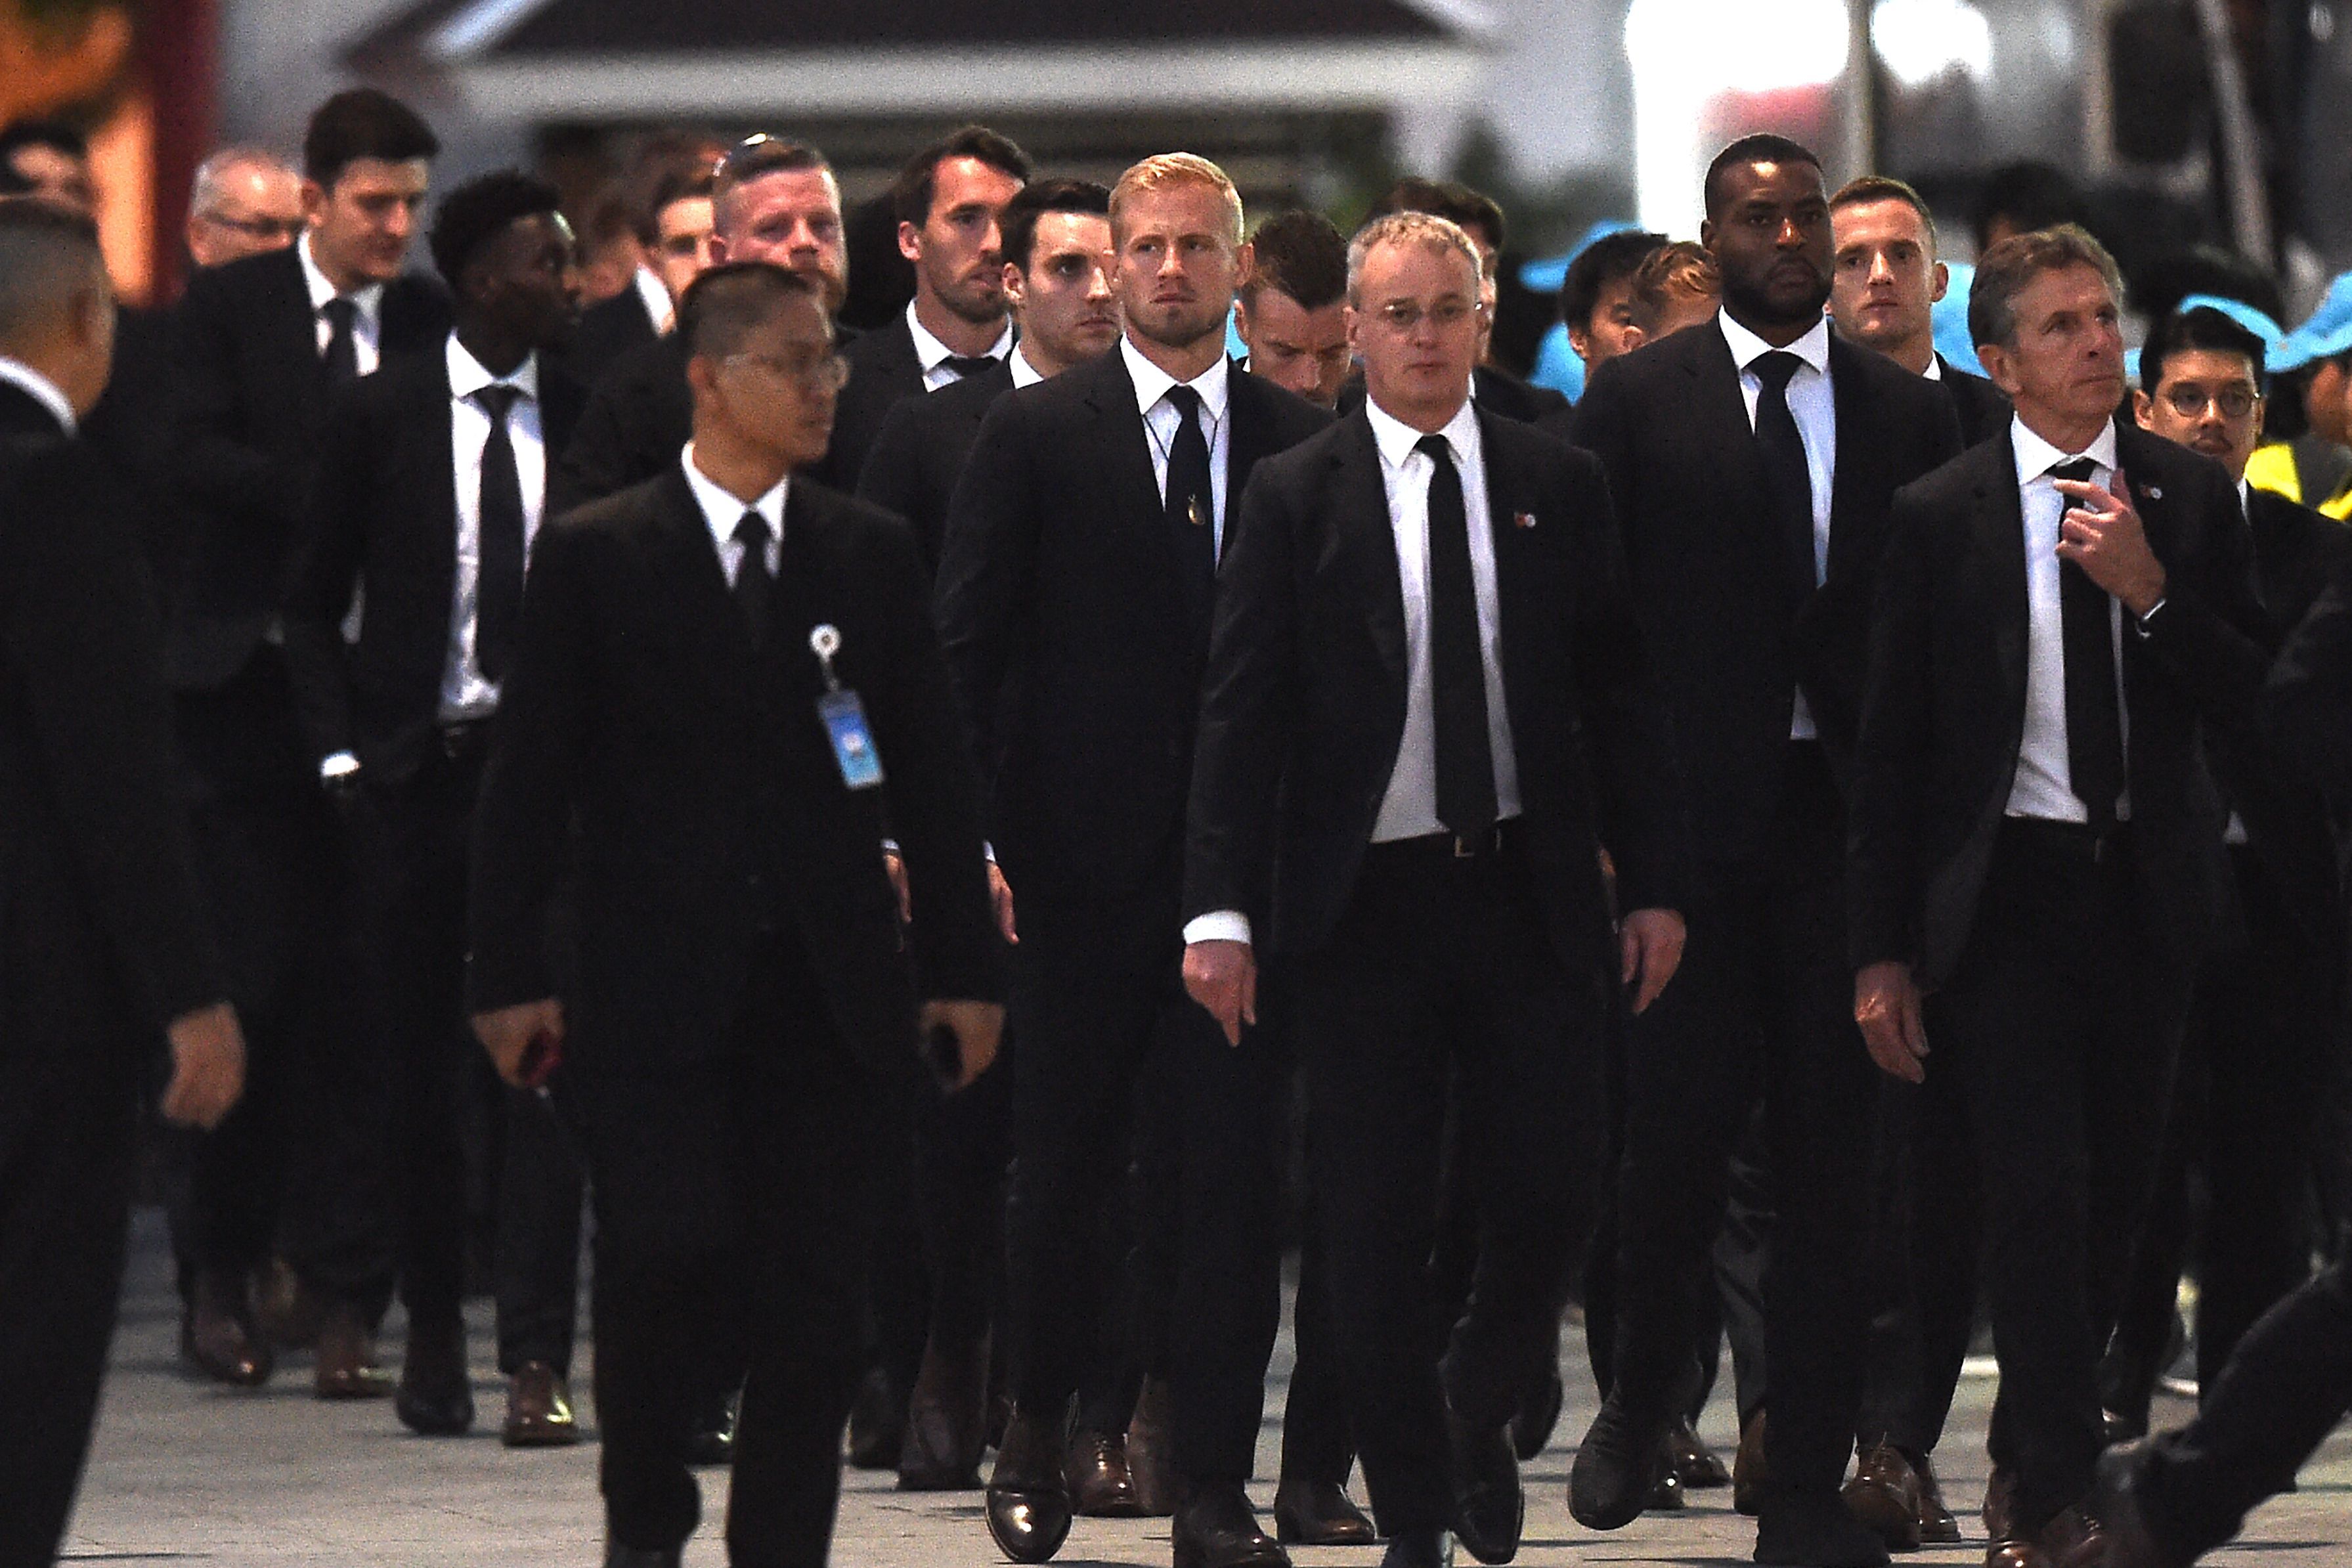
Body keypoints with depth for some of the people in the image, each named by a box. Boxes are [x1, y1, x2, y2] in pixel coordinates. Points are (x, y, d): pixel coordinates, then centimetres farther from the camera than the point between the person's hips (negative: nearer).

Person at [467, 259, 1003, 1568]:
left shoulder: (873, 554, 10)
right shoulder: (597, 557, 2)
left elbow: (933, 773, 11)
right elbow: (530, 780, 2)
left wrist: (964, 965, 6)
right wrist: (512, 975, -4)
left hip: (826, 990, 3)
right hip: (655, 989, -3)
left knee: (812, 1294, 1)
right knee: (666, 1257, -11)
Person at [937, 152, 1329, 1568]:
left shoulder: (1302, 444, 8)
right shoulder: (1035, 437, 2)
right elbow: (967, 652, 2)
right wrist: (990, 836, -6)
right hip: (1083, 862, -1)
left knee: (1235, 1180, -1)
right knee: (1063, 1172, 6)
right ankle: (1040, 1429, 26)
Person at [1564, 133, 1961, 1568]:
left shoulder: (1907, 414, 9)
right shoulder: (1637, 402, 3)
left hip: (1850, 822, 2)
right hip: (1692, 816, -2)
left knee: (1832, 1156, 3)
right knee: (1678, 1129, -2)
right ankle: (1644, 1396, 24)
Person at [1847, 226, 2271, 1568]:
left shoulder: (2193, 497, 4)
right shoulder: (1941, 518, -2)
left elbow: (2245, 698, 0)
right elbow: (1893, 743, 0)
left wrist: (2151, 589, -17)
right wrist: (1883, 947, -3)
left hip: (2150, 890, 3)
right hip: (2009, 890, -3)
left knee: (2117, 1191, 10)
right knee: (2041, 1190, -11)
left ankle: (2034, 1458, 27)